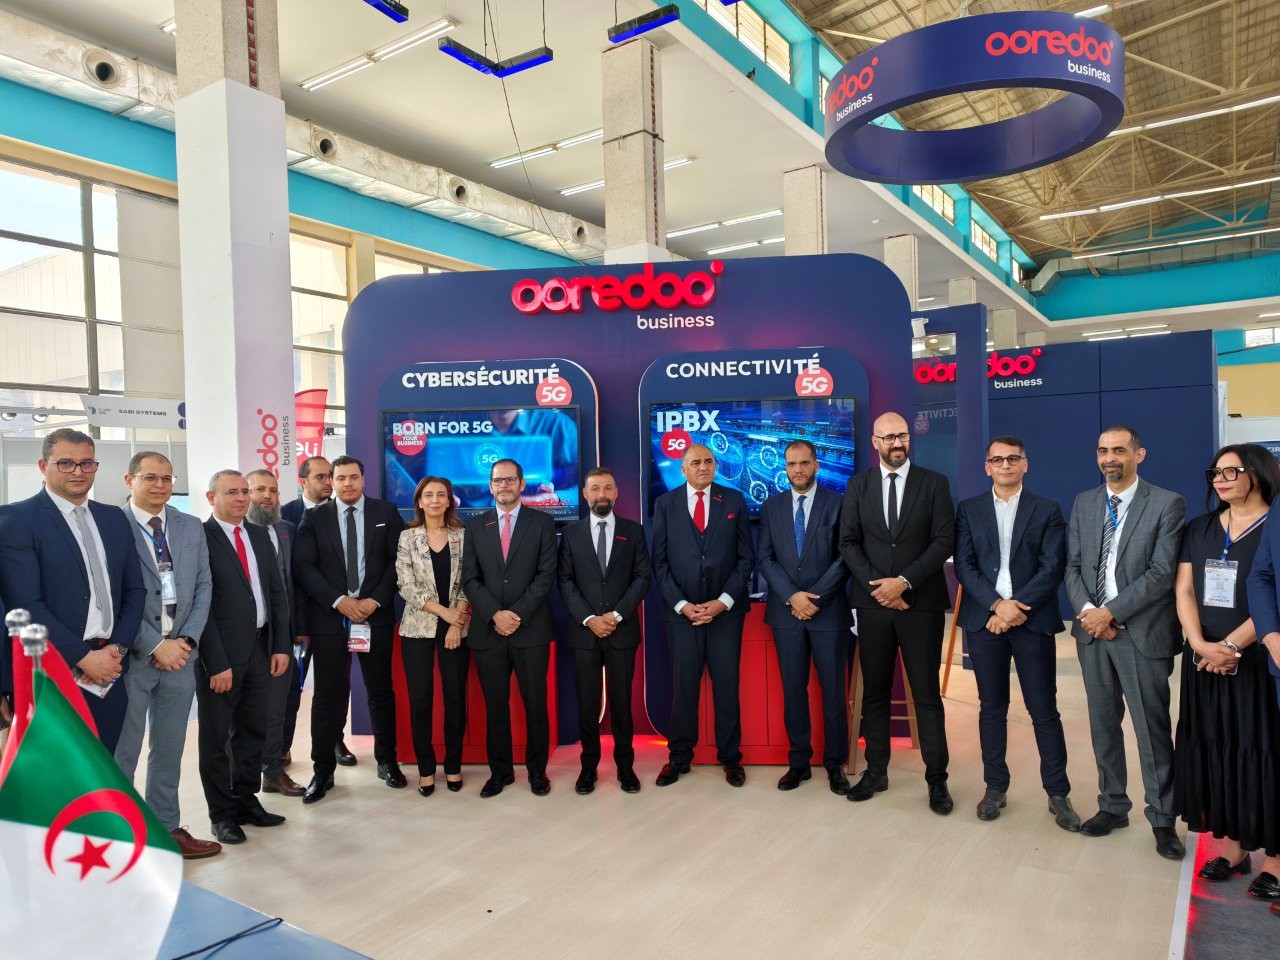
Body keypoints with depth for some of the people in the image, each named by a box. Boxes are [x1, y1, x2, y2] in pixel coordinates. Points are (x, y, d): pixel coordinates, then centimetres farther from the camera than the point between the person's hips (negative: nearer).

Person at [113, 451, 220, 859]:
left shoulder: (191, 527, 8)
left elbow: (203, 586, 7)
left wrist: (187, 640, -5)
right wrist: (155, 646, -14)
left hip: (180, 652, 5)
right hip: (130, 655, -5)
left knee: (169, 749, 15)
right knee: (121, 752, 6)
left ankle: (167, 828, 27)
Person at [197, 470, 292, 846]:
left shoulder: (259, 535, 9)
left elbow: (277, 592, 10)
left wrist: (280, 645, 3)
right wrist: (216, 663, -16)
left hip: (259, 647, 6)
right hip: (220, 652, -6)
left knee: (252, 729, 16)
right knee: (216, 736, 9)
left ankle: (246, 800, 31)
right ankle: (222, 813, 23)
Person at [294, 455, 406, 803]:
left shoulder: (386, 512, 5)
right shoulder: (314, 517, 4)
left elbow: (397, 560, 1)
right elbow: (303, 566, -4)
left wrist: (376, 600, -10)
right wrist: (338, 600, -13)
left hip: (375, 614, 1)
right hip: (329, 617, 0)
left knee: (381, 691, 10)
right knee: (328, 695, 4)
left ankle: (387, 762, 24)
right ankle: (323, 770, 16)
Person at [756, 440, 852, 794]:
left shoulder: (838, 504, 0)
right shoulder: (771, 507, 8)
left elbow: (844, 558, -4)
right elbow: (765, 559, 3)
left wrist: (814, 598, -12)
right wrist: (792, 596, -11)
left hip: (829, 611, -2)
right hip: (785, 612, 2)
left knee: (833, 691, 5)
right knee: (793, 690, 7)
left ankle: (834, 764, 18)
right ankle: (799, 762, 18)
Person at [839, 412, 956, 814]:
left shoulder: (934, 483, 0)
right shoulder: (858, 484, 6)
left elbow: (944, 541, -7)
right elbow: (848, 542, 2)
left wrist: (903, 581, -15)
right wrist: (877, 584, -11)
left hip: (921, 603, -2)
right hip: (872, 603, 2)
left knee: (927, 694, 4)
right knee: (874, 692, 10)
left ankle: (936, 779, 15)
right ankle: (876, 771, 21)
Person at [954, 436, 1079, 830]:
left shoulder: (1047, 510, 5)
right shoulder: (969, 510, 8)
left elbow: (1053, 567, -4)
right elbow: (964, 565, 0)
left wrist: (1018, 608, -14)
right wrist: (998, 605, -14)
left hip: (1033, 620, -1)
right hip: (984, 620, 1)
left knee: (1044, 710, 3)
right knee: (991, 707, 9)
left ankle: (1058, 793, 15)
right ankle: (995, 787, 20)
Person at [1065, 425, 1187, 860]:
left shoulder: (1167, 504, -5)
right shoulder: (1083, 503, 10)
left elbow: (1162, 573, -12)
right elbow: (1073, 566, 7)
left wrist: (1111, 612, -16)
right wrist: (1087, 611, -9)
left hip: (1142, 633, -4)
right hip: (1093, 630, 4)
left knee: (1152, 729, 3)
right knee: (1103, 723, 13)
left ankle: (1162, 819, 18)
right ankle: (1112, 806, 27)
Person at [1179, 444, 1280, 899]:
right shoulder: (1200, 529, 9)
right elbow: (1184, 591, 4)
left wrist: (1231, 645, -19)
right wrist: (1199, 644, -11)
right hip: (1205, 661, 4)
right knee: (1216, 751, 8)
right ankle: (1232, 846, 21)